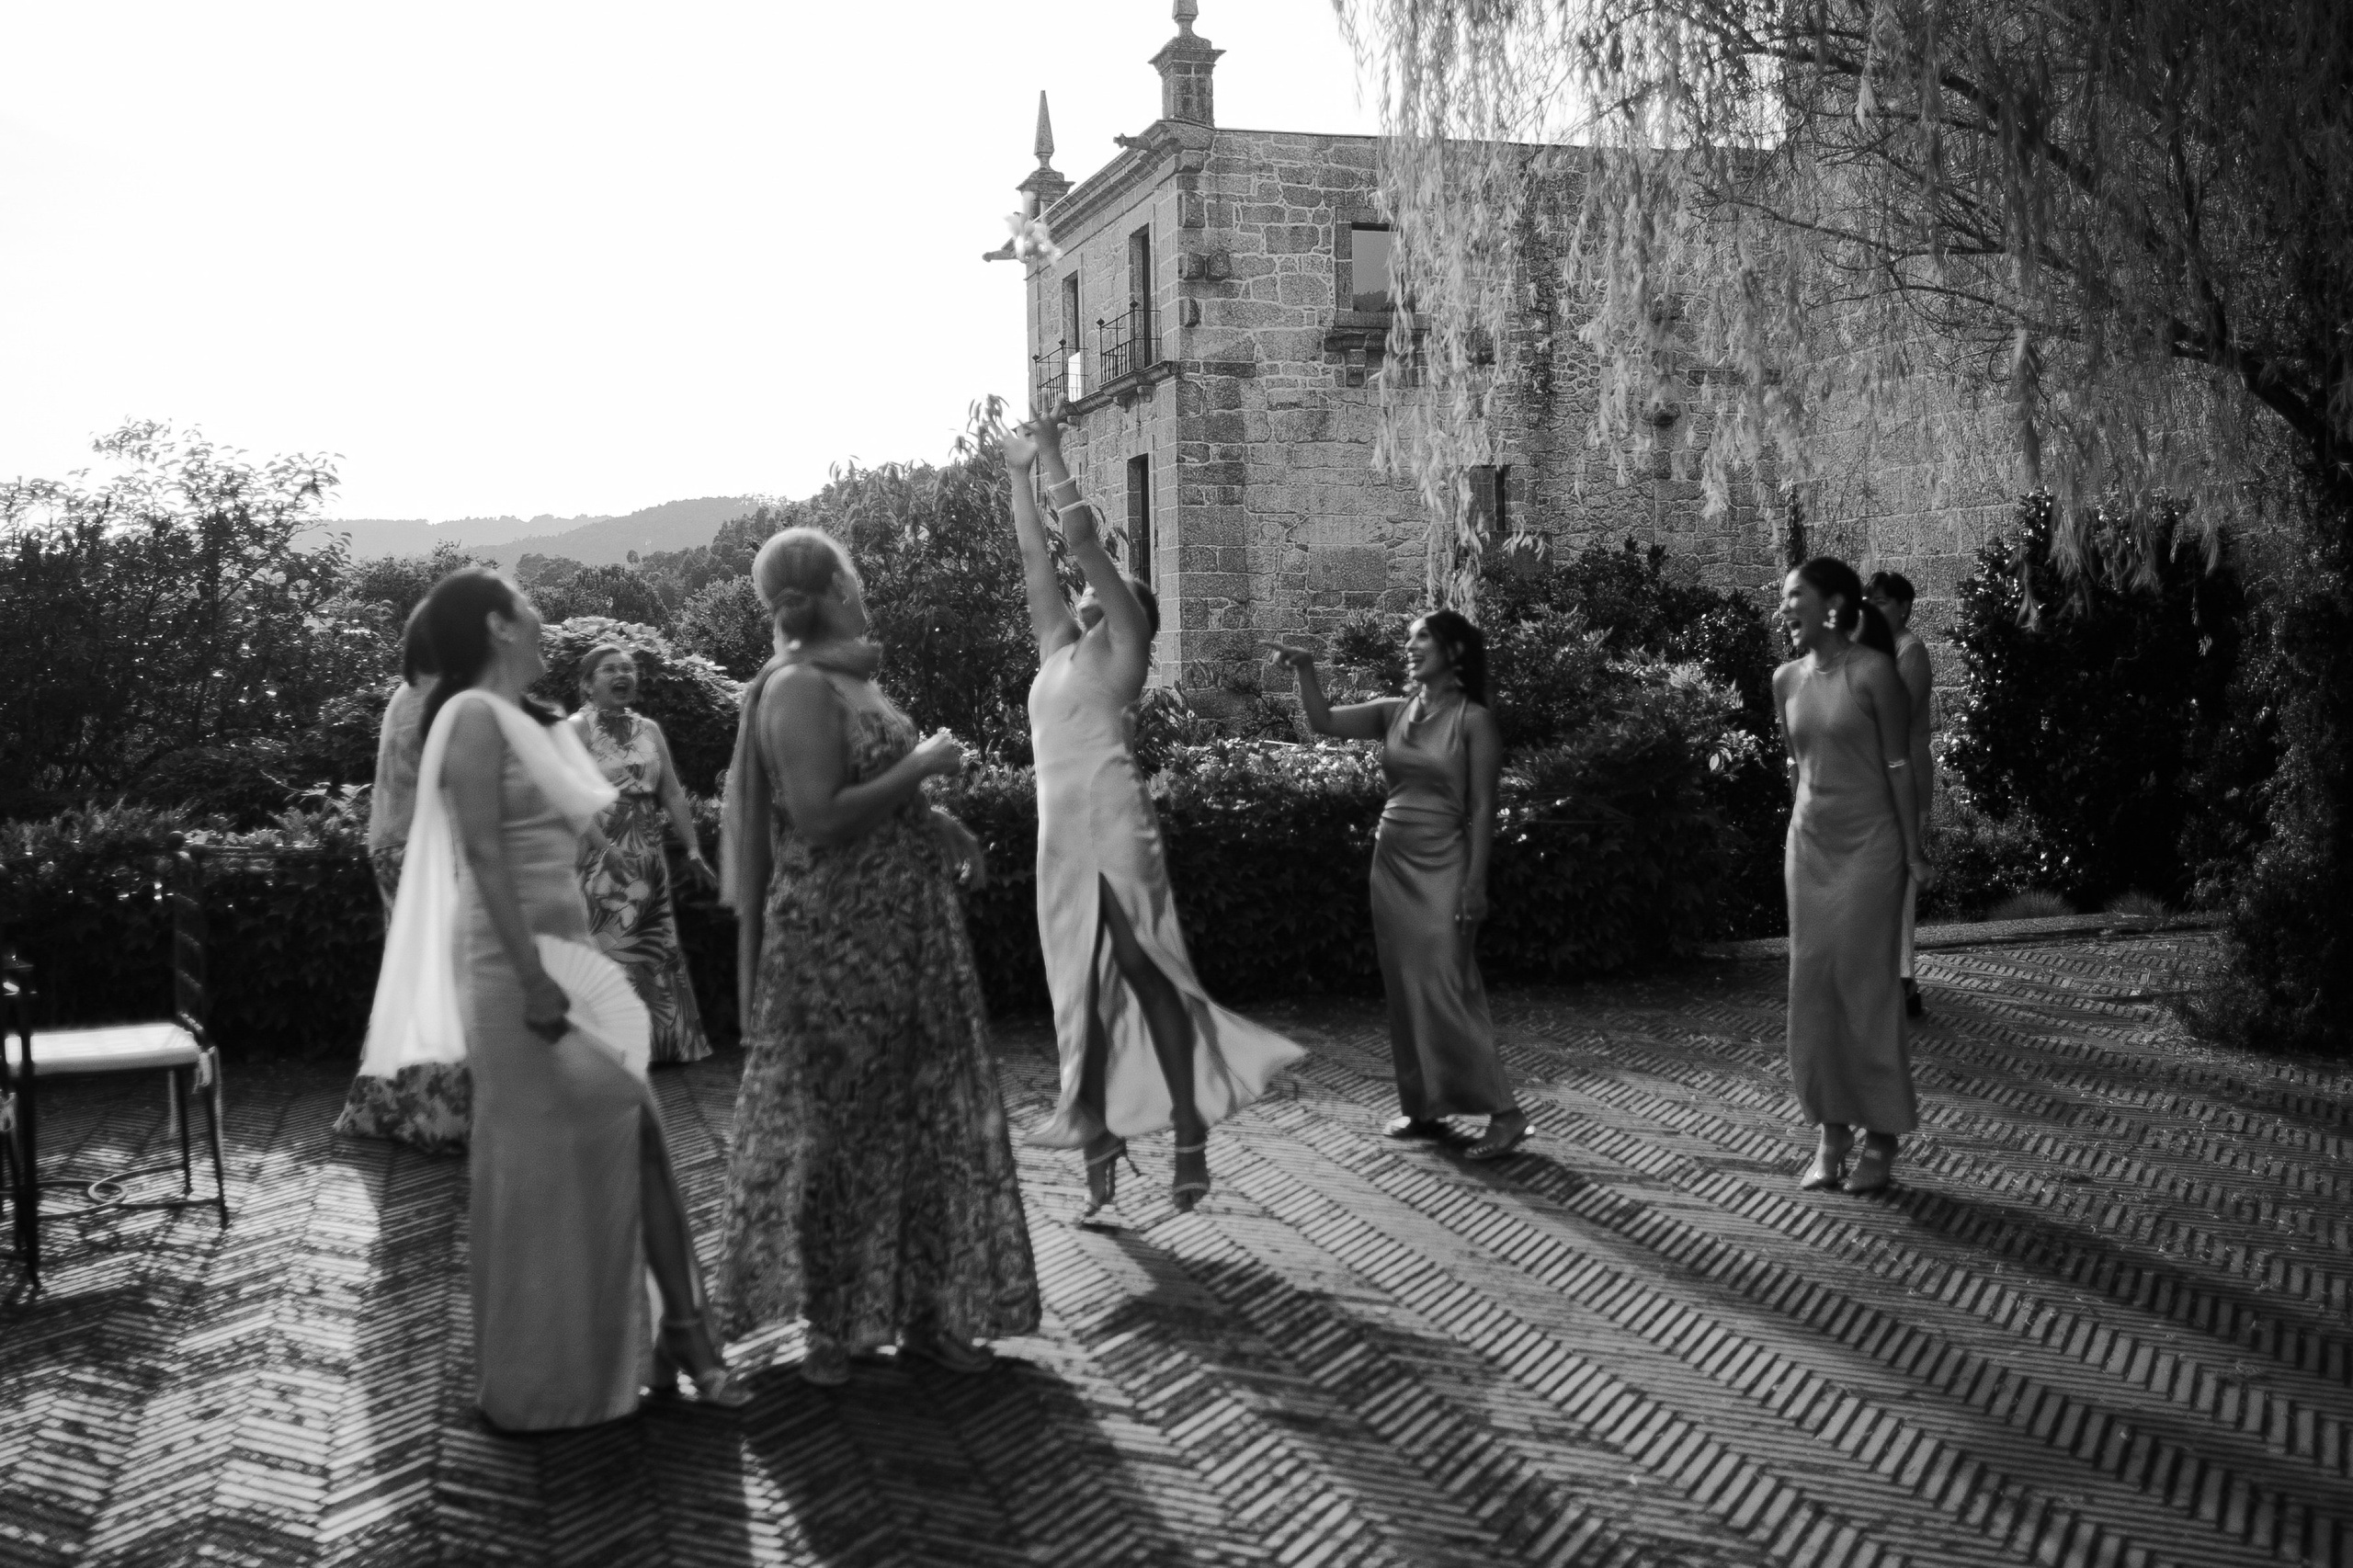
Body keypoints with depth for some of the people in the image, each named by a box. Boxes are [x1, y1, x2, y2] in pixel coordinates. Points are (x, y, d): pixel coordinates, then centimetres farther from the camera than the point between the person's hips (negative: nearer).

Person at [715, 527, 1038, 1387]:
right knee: (839, 1124, 3)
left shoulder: (847, 675, 11)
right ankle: (832, 1323, 17)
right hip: (838, 936, -9)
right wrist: (920, 767, -17)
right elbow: (818, 819, -23)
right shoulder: (799, 689, -17)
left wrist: (935, 820, 9)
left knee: (919, 1115, 13)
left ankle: (920, 1308, 23)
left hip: (897, 933, 9)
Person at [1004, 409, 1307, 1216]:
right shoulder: (1059, 649, 18)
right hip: (1062, 840, 7)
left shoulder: (1122, 647, 1)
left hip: (1115, 833, -7)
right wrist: (1021, 473, 22)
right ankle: (1099, 1138, 14)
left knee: (1150, 980, -5)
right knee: (1082, 989, 8)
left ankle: (1189, 1130, 0)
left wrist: (1054, 455, 1)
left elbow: (1084, 538, -4)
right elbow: (1036, 556, 21)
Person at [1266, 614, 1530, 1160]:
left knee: (1445, 990, -9)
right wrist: (1305, 668, -12)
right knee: (1404, 990, 9)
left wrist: (1475, 884, -14)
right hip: (1392, 862, 6)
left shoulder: (1473, 720, -8)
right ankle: (1423, 1108, 18)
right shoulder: (1394, 712, 7)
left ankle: (1503, 1111, -2)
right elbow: (1323, 722, 3)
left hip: (1441, 865, -6)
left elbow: (1482, 808, -10)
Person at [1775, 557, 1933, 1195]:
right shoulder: (1786, 679, 6)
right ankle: (1831, 1131, 16)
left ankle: (1881, 1137, 10)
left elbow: (1898, 765, -11)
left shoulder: (1873, 672, -12)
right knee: (1813, 985, 6)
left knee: (1866, 984, -2)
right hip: (1809, 842, 6)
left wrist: (1914, 852, -10)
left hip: (1868, 843, -6)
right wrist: (1805, 830, 15)